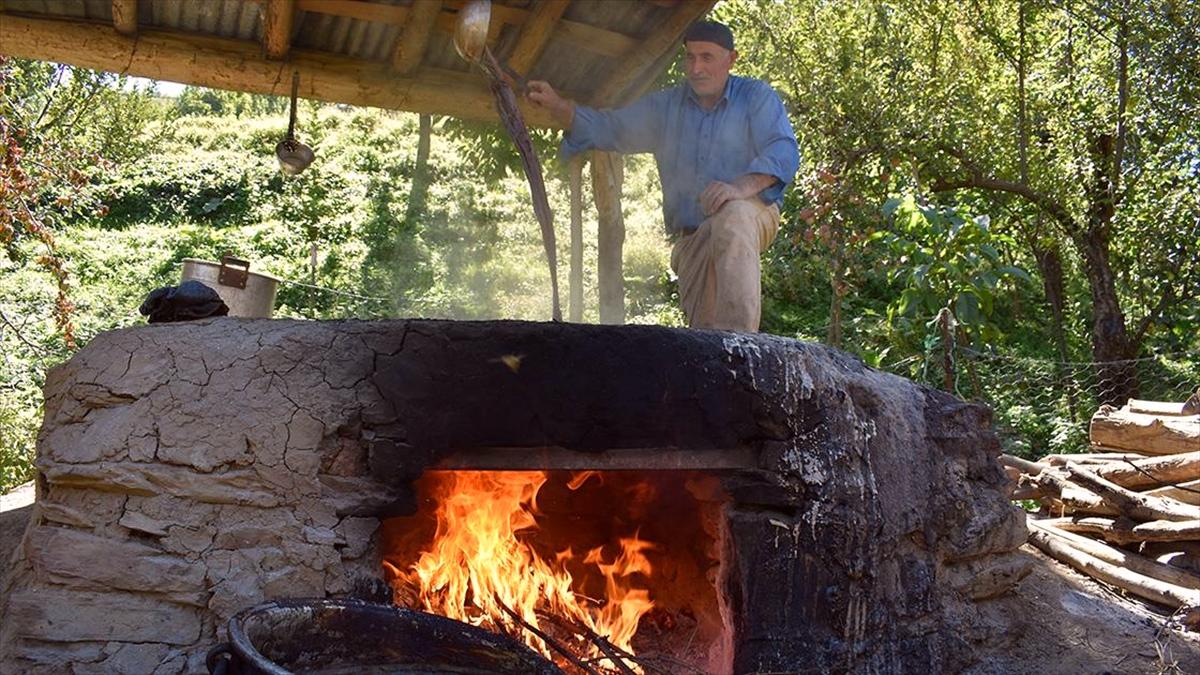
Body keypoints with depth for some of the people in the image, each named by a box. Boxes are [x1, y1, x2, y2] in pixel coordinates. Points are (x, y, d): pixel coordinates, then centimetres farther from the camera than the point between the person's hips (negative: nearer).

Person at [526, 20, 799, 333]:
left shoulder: (757, 97, 0)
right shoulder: (665, 106, 13)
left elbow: (783, 151, -16)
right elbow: (605, 127, 8)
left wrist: (741, 186, -36)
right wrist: (557, 105, -11)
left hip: (752, 214, -5)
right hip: (692, 237, 5)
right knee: (704, 328, -5)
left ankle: (739, 339, -48)